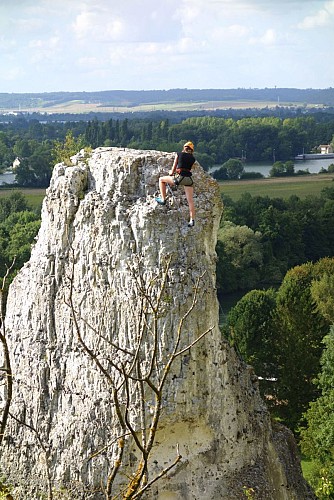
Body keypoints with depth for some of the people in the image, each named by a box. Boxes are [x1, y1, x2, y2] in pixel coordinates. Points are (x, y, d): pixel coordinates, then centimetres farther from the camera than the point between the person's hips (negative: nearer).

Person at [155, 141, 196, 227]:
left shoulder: (179, 154, 10)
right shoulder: (193, 158, 16)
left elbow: (174, 168, 14)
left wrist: (171, 173, 35)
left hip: (180, 177, -3)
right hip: (189, 179, 3)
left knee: (161, 179, 19)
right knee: (190, 201, 4)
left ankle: (163, 200, 16)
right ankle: (192, 220, 0)